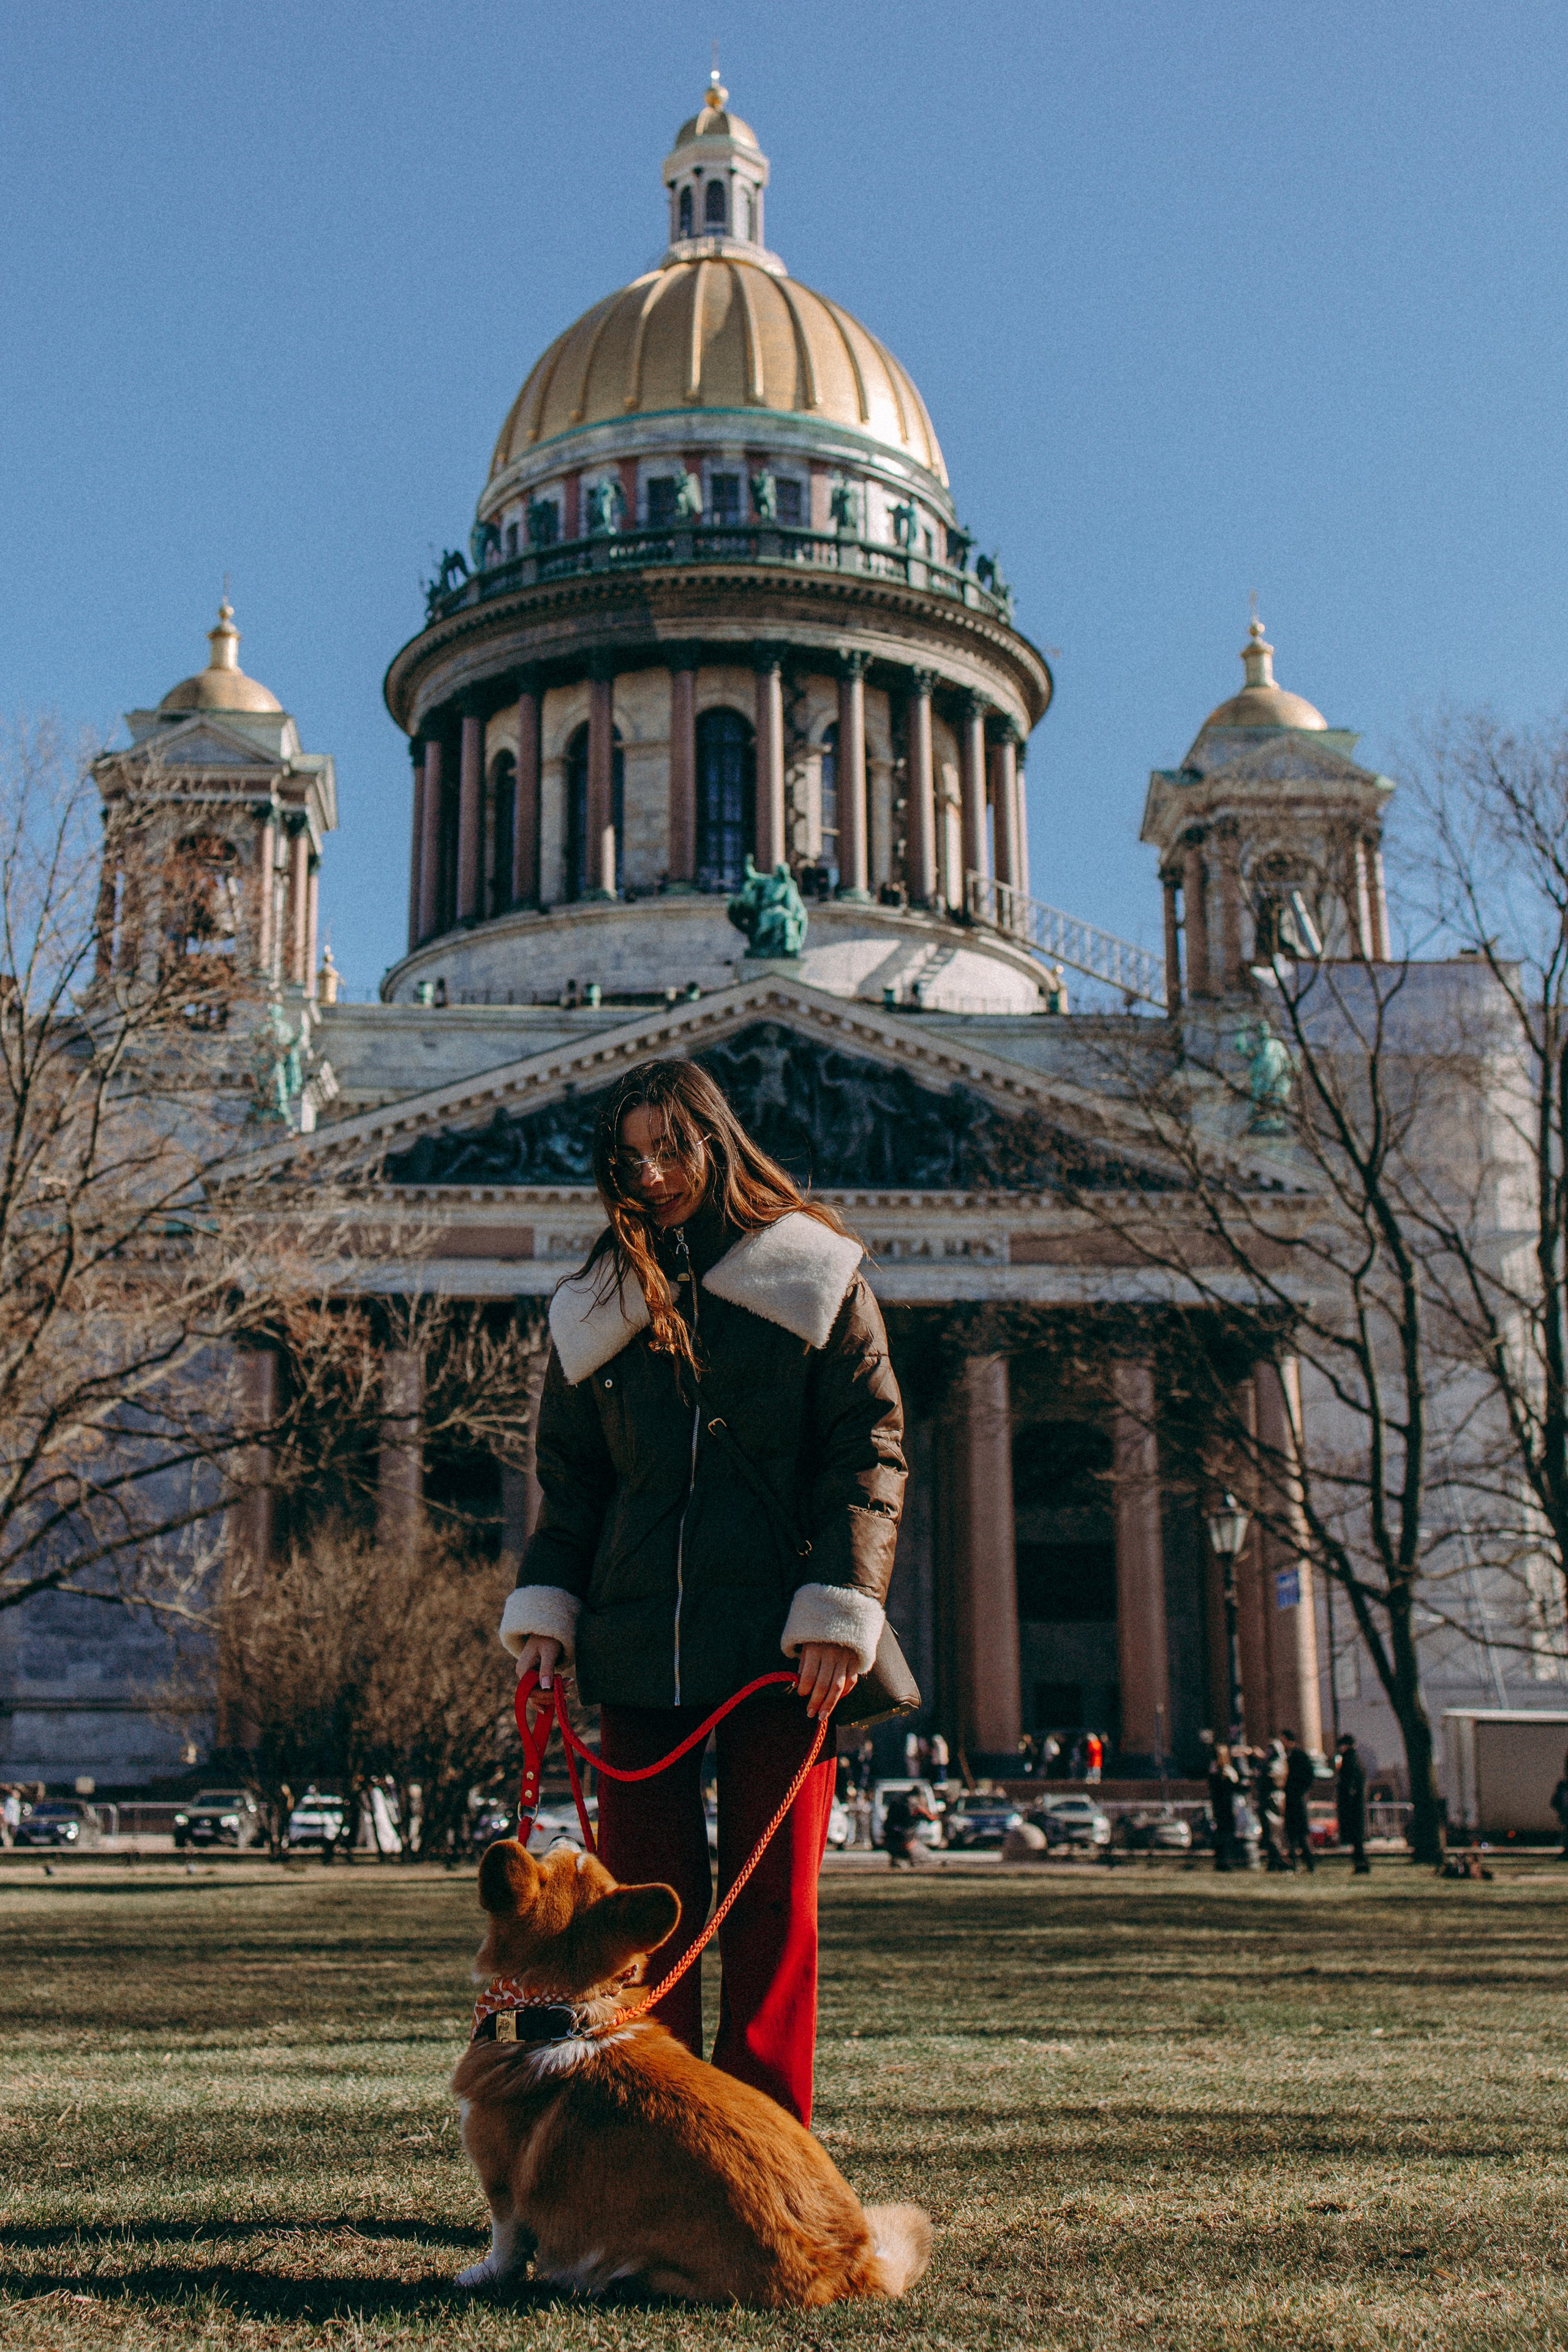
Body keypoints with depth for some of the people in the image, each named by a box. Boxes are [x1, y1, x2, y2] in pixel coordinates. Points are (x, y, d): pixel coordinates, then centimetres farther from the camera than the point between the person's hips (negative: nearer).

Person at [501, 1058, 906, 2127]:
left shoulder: (814, 1277, 5)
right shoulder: (600, 1305, 15)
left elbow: (870, 1452, -1)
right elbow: (569, 1478, 18)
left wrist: (839, 1609, -11)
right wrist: (545, 1611, 5)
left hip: (779, 1643, -3)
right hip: (640, 1642, 3)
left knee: (774, 1907, -1)